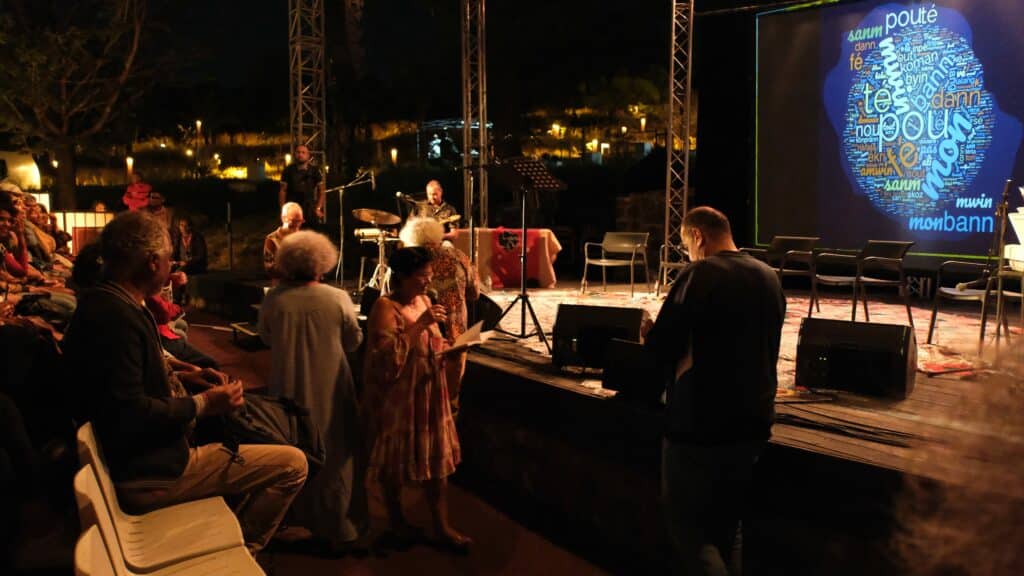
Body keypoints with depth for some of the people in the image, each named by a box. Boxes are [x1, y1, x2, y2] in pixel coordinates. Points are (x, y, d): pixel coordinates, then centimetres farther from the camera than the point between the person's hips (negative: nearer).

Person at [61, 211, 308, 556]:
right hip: (149, 474, -11)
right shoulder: (116, 316, -26)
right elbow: (129, 415, -30)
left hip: (140, 458, 11)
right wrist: (201, 404, -18)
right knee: (292, 464, -12)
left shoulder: (99, 304, 6)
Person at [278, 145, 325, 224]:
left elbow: (321, 190, 7)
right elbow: (283, 190, 5)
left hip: (309, 212, 0)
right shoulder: (288, 170, 5)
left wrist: (318, 208, -3)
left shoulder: (314, 171, 5)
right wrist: (283, 209, -4)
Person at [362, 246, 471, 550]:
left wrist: (449, 348, -2)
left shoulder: (424, 301, 7)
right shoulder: (385, 306, -16)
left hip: (429, 394, 6)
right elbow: (389, 357, -26)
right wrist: (419, 324, -28)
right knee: (395, 460, 9)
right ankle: (397, 521, 30)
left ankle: (442, 525, 18)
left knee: (437, 456, 7)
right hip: (397, 397, -6)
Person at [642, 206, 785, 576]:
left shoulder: (699, 275, -16)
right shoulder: (769, 277, 7)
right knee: (726, 529, 20)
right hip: (754, 421, 7)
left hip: (701, 425, -7)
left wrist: (651, 335, 6)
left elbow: (660, 348, -17)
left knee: (689, 532, 5)